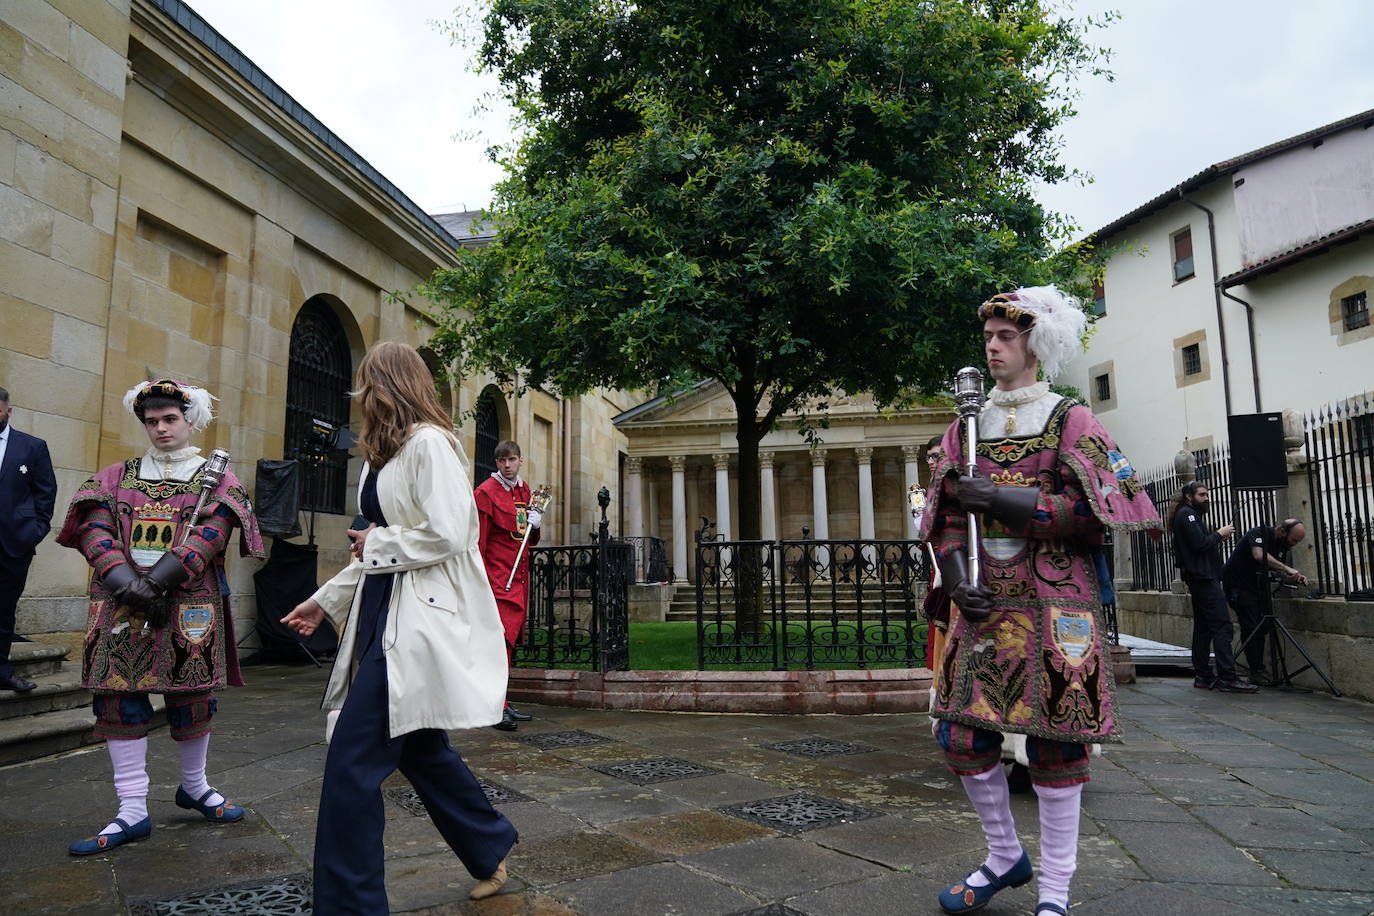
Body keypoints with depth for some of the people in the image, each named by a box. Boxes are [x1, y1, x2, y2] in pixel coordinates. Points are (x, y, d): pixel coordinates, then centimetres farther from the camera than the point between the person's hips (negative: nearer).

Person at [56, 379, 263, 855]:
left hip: (189, 605, -2)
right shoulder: (117, 476, 14)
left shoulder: (216, 478, 8)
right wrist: (127, 583, -18)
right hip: (121, 603, 2)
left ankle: (194, 786, 24)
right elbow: (94, 528, 0)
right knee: (120, 697, -1)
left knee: (192, 695, 3)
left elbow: (211, 533, -8)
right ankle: (132, 811, 6)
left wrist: (159, 582, -19)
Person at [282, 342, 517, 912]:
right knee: (418, 748, 16)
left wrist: (376, 543, -9)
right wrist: (326, 601, 20)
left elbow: (446, 535, -21)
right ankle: (489, 853, 33)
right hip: (386, 616, 10)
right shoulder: (387, 454, 18)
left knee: (353, 762, -7)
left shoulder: (429, 443, -12)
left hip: (418, 623, -10)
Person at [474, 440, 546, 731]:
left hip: (519, 578, 8)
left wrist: (534, 524, 2)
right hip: (499, 578, -8)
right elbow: (478, 541, -11)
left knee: (510, 639, 11)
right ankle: (498, 709, -13)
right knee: (503, 638, -14)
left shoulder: (524, 490, 15)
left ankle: (502, 703, 18)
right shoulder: (486, 491, -7)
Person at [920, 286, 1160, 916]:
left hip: (1053, 601, -4)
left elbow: (1089, 508, -9)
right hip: (983, 603, 4)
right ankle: (1005, 857, 27)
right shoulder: (967, 425, 14)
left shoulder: (1070, 420, 2)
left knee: (1054, 740, 1)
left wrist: (997, 498, -15)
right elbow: (947, 513, 11)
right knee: (962, 735, 4)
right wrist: (957, 580, -5)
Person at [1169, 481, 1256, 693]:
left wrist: (1217, 537, 7)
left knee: (1203, 627, 9)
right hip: (1204, 578, -11)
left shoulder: (1190, 514, 23)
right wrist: (1219, 534, -6)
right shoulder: (1187, 514, -9)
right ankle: (1227, 678, -15)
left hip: (1199, 578, 11)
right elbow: (1200, 544, -20)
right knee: (1221, 625, -13)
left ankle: (1202, 676, 11)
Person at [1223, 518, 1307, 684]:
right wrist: (1287, 569, -37)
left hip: (1255, 586, 8)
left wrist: (1297, 579, -12)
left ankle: (1259, 668, 12)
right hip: (1237, 584, -8)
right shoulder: (1259, 533, -18)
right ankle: (1256, 672, -8)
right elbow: (1259, 555, -37)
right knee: (1250, 627, -12)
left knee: (1261, 627, 5)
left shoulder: (1282, 545, 5)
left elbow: (1281, 574, 8)